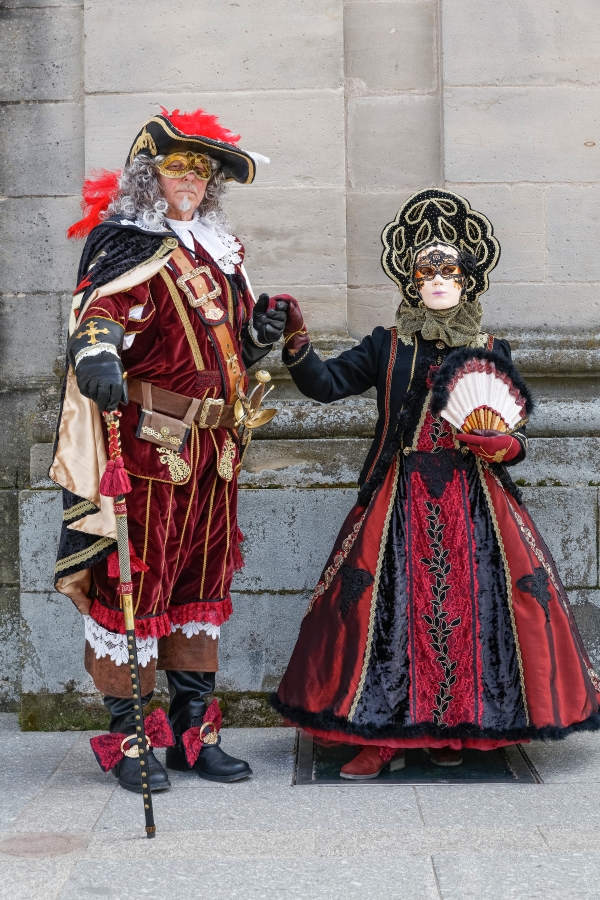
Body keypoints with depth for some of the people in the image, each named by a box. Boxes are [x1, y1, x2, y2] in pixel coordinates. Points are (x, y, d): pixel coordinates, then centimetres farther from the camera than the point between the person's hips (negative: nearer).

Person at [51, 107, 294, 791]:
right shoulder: (129, 249, -4)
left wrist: (262, 329, 4)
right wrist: (96, 353, -44)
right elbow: (99, 310, -23)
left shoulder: (220, 253, 18)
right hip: (147, 445, -7)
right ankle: (127, 736, 6)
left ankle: (192, 731, 21)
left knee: (203, 578, 11)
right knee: (136, 579, -4)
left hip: (212, 450, 8)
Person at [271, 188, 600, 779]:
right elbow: (326, 385, -2)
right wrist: (297, 347, -19)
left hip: (474, 502, 1)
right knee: (389, 600, -8)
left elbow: (517, 435, 11)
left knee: (468, 602, -6)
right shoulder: (387, 347, 9)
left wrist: (503, 446, -11)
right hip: (400, 501, 0)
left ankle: (453, 726, 11)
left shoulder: (492, 352, 10)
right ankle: (385, 736, 2)